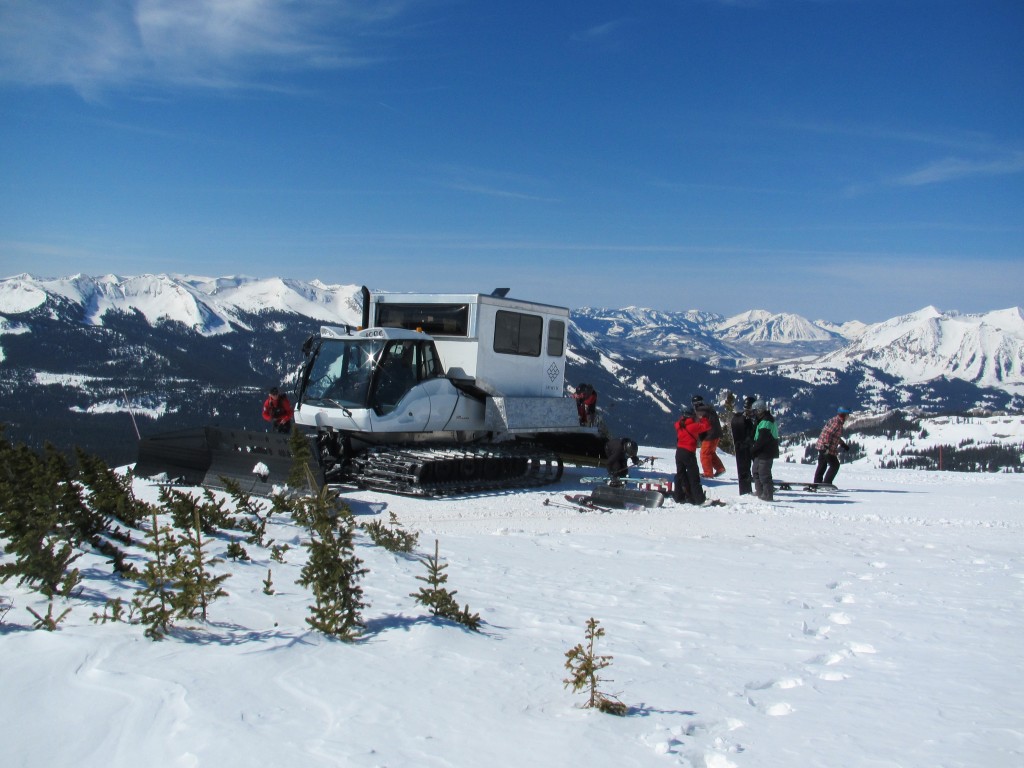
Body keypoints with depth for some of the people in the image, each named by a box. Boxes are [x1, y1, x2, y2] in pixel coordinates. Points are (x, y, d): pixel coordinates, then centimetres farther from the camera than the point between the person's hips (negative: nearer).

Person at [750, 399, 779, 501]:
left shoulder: (766, 421, -19)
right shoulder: (763, 420, 16)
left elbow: (762, 439, -24)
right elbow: (756, 436, 20)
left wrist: (753, 448, -13)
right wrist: (754, 448, 9)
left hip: (766, 453, -11)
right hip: (761, 452, 11)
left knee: (764, 474, -6)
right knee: (756, 471, 19)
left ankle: (768, 495, -1)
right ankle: (760, 492, 26)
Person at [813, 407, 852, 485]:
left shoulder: (837, 421, 16)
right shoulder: (836, 422, -16)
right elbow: (827, 433, -25)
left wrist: (843, 444, 29)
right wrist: (826, 445, -30)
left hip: (821, 446, 10)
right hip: (827, 449, -10)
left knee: (822, 465, 16)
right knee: (835, 465, -1)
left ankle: (817, 483, 21)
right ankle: (827, 483, 0)